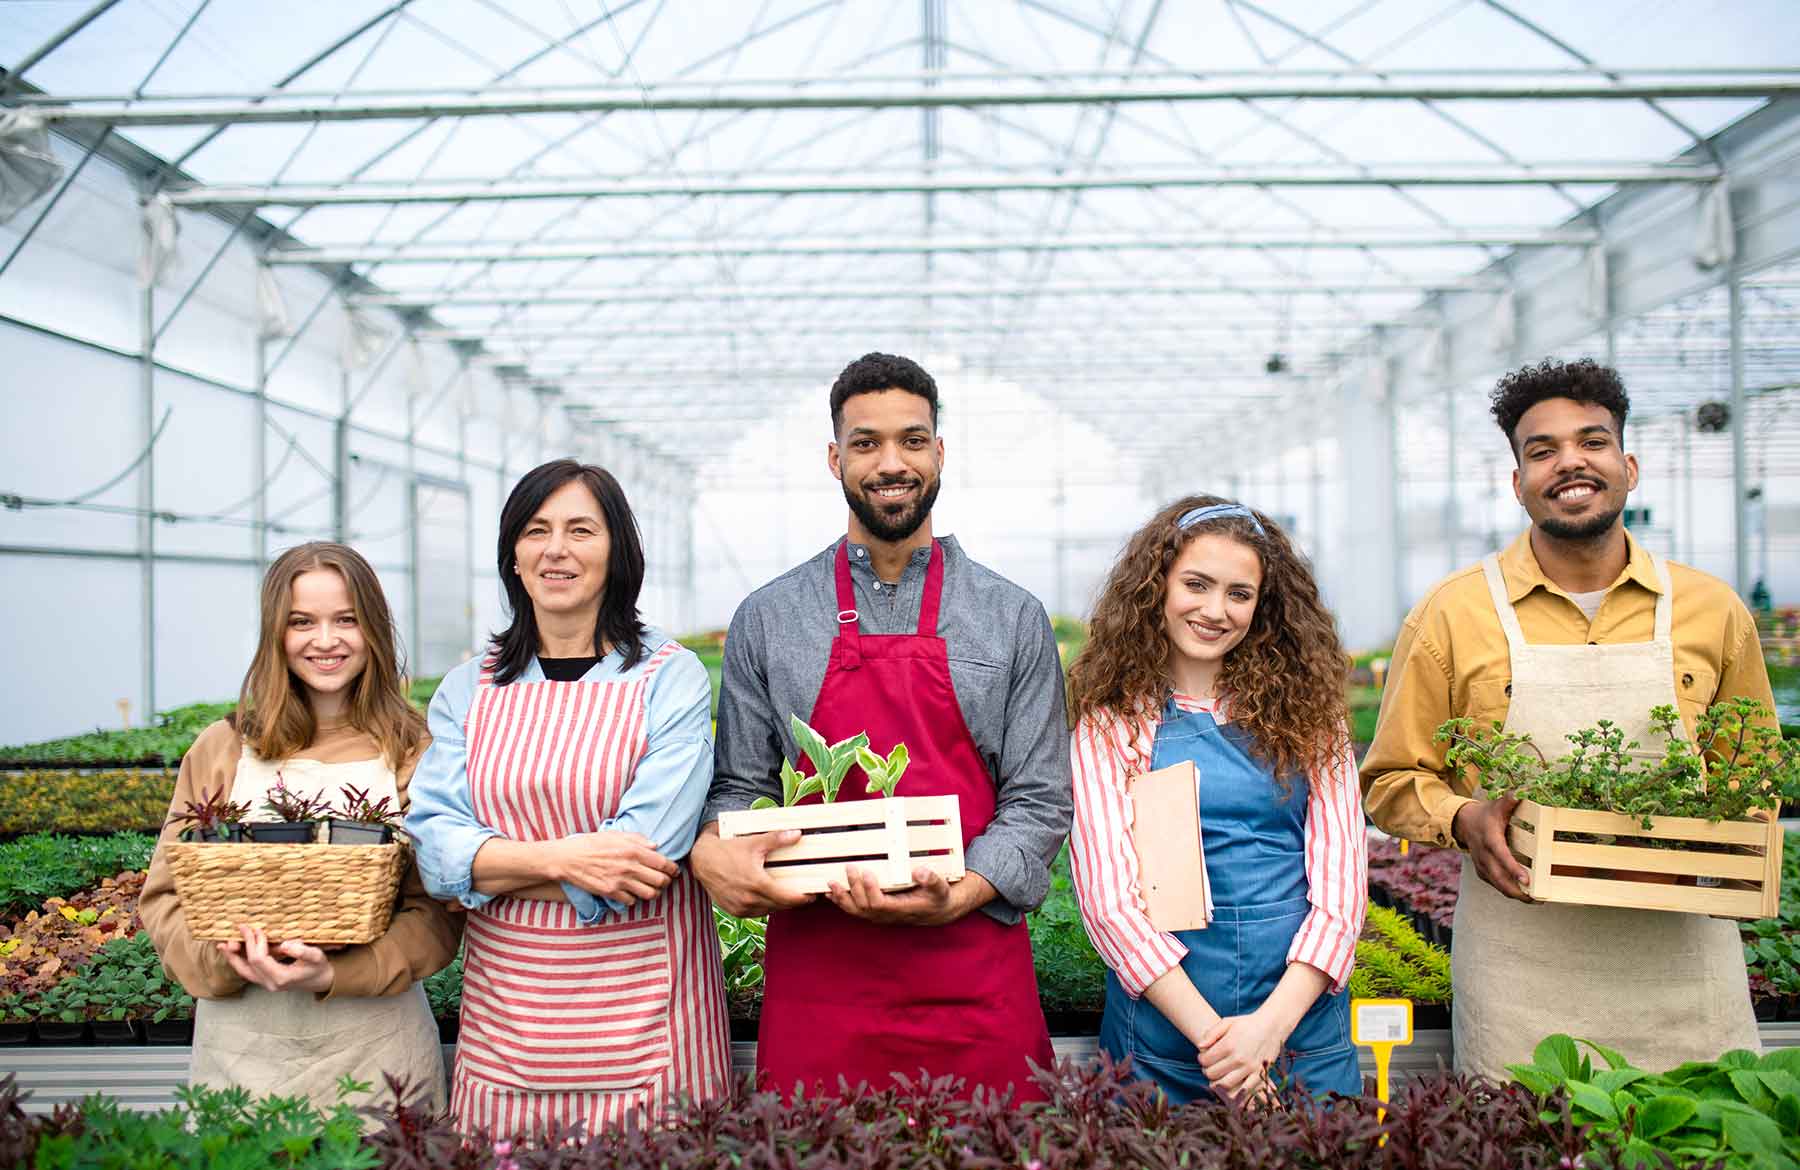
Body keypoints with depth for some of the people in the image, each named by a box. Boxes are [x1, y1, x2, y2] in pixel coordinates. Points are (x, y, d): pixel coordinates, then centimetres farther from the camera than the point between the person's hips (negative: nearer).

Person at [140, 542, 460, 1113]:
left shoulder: (413, 753, -1)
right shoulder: (222, 749, 4)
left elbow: (438, 908, -4)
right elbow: (166, 893, 6)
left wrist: (333, 975, -19)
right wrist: (226, 959, -14)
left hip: (375, 1043, -1)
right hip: (242, 1041, 1)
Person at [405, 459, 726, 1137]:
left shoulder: (671, 677, -3)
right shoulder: (468, 689, 8)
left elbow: (644, 850, -14)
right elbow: (432, 844, -3)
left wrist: (493, 865, -9)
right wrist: (560, 858, -18)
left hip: (640, 1004, -2)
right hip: (504, 1007, 3)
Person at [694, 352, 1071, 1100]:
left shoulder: (1013, 618, 5)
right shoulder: (766, 619, 7)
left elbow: (1040, 799, 2)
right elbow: (740, 785, 9)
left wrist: (954, 898, -15)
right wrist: (710, 849, -14)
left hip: (970, 978, 0)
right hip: (816, 975, 0)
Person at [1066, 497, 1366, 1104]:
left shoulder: (1308, 714, 3)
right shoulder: (1111, 723, -2)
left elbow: (1340, 878, -3)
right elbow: (1108, 892, -9)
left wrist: (1273, 1022, -15)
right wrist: (1209, 1031, -17)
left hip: (1305, 1026, 2)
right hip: (1161, 1027, -2)